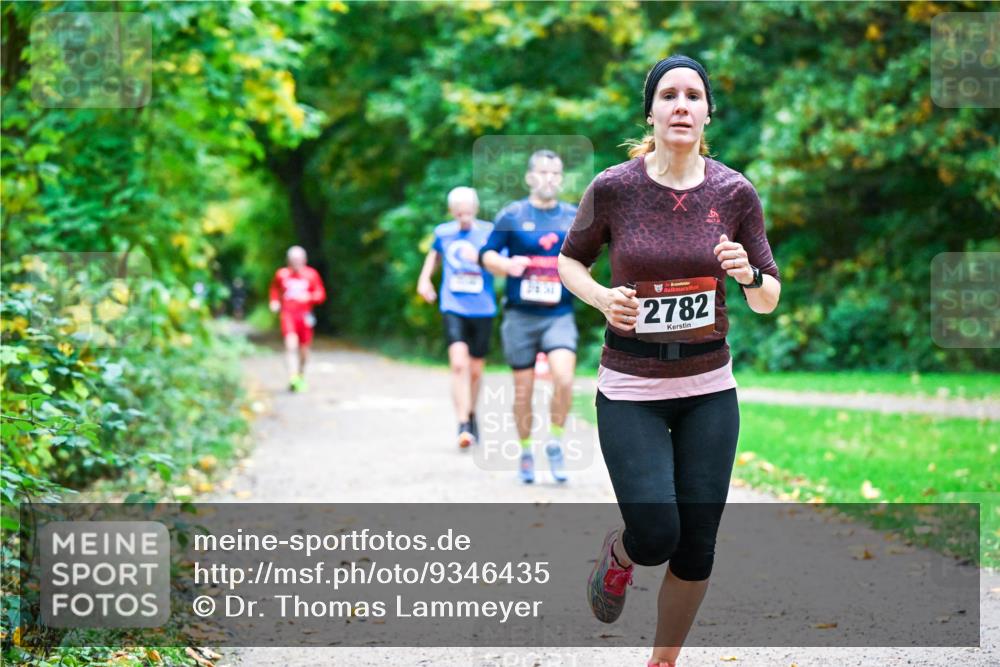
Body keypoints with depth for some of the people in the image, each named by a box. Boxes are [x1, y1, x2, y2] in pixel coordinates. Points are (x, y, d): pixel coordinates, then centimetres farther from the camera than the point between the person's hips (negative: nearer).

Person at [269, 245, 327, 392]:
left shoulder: (311, 275, 1)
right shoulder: (282, 274, 3)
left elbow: (321, 295, 3)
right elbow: (275, 289, 22)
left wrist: (309, 297, -16)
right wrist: (275, 302, 5)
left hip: (304, 315, 1)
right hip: (288, 314, -1)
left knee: (304, 349, 9)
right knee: (291, 344, -20)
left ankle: (301, 376, 32)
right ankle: (292, 377, -26)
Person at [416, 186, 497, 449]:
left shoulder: (489, 232, -3)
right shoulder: (443, 232, 5)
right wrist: (424, 278, 16)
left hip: (482, 309, 0)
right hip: (453, 307, 0)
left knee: (475, 370, 11)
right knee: (459, 364, -19)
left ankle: (471, 415, 37)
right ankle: (463, 426, -19)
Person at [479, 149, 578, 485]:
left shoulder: (574, 217, 8)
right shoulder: (511, 215, 2)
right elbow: (486, 254, 5)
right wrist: (506, 265, -15)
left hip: (559, 315, 1)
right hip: (520, 315, 0)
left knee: (563, 377, -22)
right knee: (523, 390, 4)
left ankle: (555, 443, -2)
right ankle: (526, 453, 23)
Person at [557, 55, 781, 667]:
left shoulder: (735, 192, -3)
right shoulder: (613, 188, -8)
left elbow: (769, 301, 5)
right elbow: (570, 261, 8)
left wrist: (748, 274, -18)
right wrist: (602, 298, -12)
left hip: (710, 389, 2)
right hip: (631, 390, -2)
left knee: (696, 550, 4)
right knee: (656, 538, -13)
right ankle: (618, 554, 25)